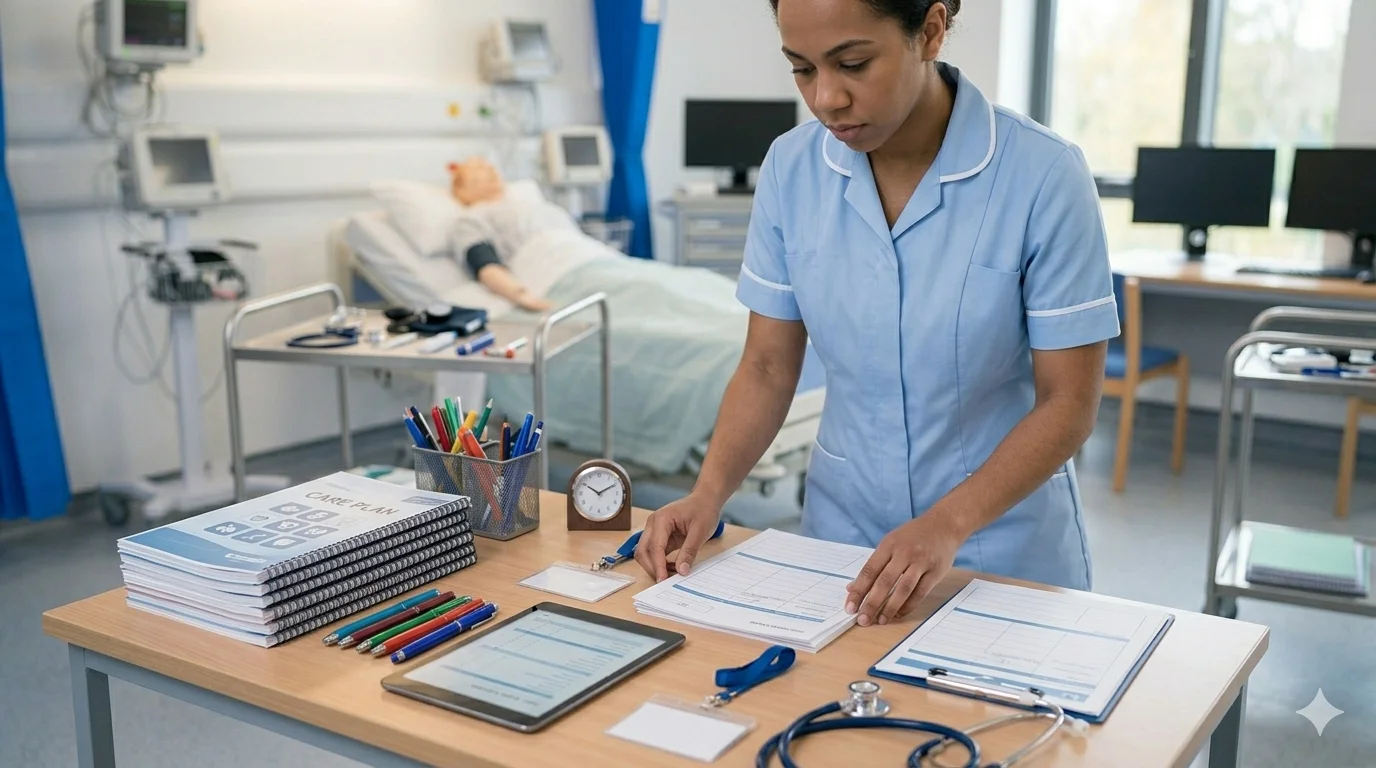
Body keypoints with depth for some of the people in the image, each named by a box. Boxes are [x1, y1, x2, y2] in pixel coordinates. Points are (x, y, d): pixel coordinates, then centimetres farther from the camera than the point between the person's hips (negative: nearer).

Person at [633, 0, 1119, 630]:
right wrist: (709, 493, -16)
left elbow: (1068, 404, -15)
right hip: (842, 532, 3)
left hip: (1003, 546, -3)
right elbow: (767, 367, -1)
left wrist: (947, 525, -27)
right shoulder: (790, 168, -8)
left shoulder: (1042, 175, -19)